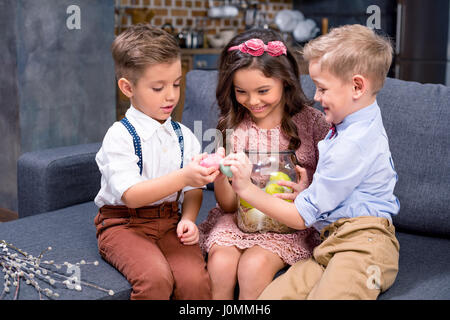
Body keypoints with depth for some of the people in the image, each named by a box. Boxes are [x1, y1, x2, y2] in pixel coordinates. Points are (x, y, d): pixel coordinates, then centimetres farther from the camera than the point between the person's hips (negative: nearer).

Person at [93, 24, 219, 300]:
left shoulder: (184, 136, 8)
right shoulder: (121, 136, -10)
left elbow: (193, 190, 15)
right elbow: (131, 195, -20)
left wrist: (188, 219, -6)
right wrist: (183, 177, -30)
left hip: (169, 221, 4)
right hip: (123, 223, -4)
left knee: (195, 278, -25)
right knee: (155, 276, -32)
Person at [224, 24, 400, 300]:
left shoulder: (352, 144, -15)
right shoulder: (363, 125, 18)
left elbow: (302, 217, -11)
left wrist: (246, 188, -5)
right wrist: (309, 185, 11)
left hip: (362, 245, -9)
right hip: (335, 242, 9)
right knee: (271, 295, -11)